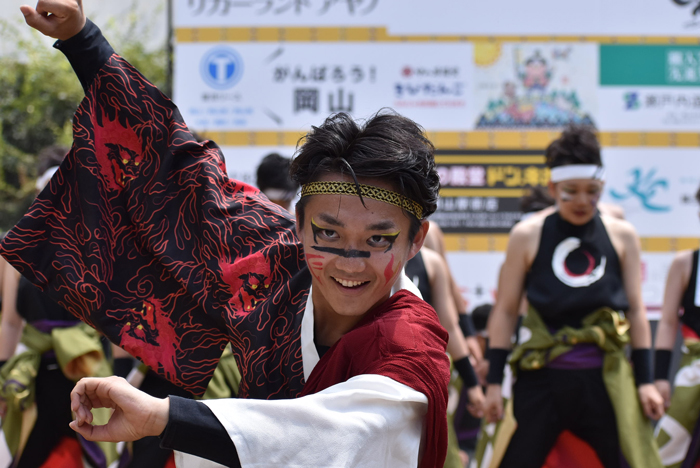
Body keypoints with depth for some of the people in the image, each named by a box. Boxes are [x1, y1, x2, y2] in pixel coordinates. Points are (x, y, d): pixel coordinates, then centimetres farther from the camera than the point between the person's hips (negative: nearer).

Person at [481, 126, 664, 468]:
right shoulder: (528, 236, 1)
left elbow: (635, 310, 10)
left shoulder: (622, 236, 6)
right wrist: (494, 382, 2)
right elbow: (505, 311, 5)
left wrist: (645, 380, 6)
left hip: (606, 379, 1)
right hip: (542, 377, -1)